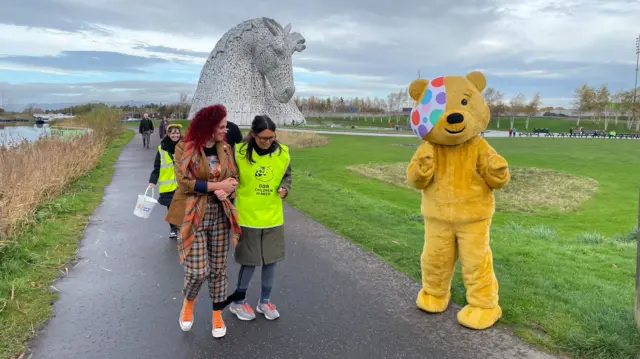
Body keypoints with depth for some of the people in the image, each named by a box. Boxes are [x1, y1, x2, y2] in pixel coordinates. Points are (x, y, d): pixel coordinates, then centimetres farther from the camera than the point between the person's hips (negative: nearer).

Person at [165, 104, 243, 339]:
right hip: (194, 216, -4)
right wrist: (218, 185, -17)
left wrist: (226, 191, -15)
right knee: (198, 270, -6)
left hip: (220, 215, 4)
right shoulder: (185, 148, -8)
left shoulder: (225, 149, 5)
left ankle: (217, 314, 27)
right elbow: (184, 182, -16)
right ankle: (188, 301, 28)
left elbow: (234, 178, 8)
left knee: (218, 268, 10)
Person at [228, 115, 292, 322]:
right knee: (249, 261, 6)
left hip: (273, 218, 3)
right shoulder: (240, 152, -14)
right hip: (248, 217, -3)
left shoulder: (283, 153, -4)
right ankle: (238, 302, 29)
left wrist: (284, 188, -8)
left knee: (271, 259, 11)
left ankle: (265, 301, 31)